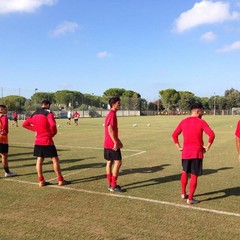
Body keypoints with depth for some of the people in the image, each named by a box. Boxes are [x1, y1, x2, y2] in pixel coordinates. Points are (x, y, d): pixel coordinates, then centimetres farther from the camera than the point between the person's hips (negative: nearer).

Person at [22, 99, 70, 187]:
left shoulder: (34, 114, 11)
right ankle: (60, 180, 6)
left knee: (39, 160, 9)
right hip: (47, 141, -6)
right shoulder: (48, 113, -10)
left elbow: (25, 124, 17)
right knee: (55, 159, 2)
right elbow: (53, 125, -24)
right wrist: (53, 133, -5)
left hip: (38, 141, 7)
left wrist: (35, 129, 13)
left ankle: (41, 181, 13)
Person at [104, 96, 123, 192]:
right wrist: (116, 142, -23)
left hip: (108, 144, 10)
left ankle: (110, 184, 18)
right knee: (118, 162, -6)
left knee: (110, 162, 11)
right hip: (112, 144, -10)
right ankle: (113, 185, -2)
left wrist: (117, 141, 21)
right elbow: (110, 129, -23)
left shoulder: (111, 114, 16)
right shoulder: (112, 114, -15)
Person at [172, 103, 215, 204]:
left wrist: (179, 147, 11)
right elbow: (211, 135, -18)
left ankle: (183, 193, 29)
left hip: (185, 152, 4)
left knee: (185, 172, 22)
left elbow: (174, 135, 7)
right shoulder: (201, 122, -7)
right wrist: (207, 147, -8)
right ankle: (190, 199, 8)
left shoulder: (183, 122, 6)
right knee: (194, 175, 3)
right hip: (197, 153, -4)